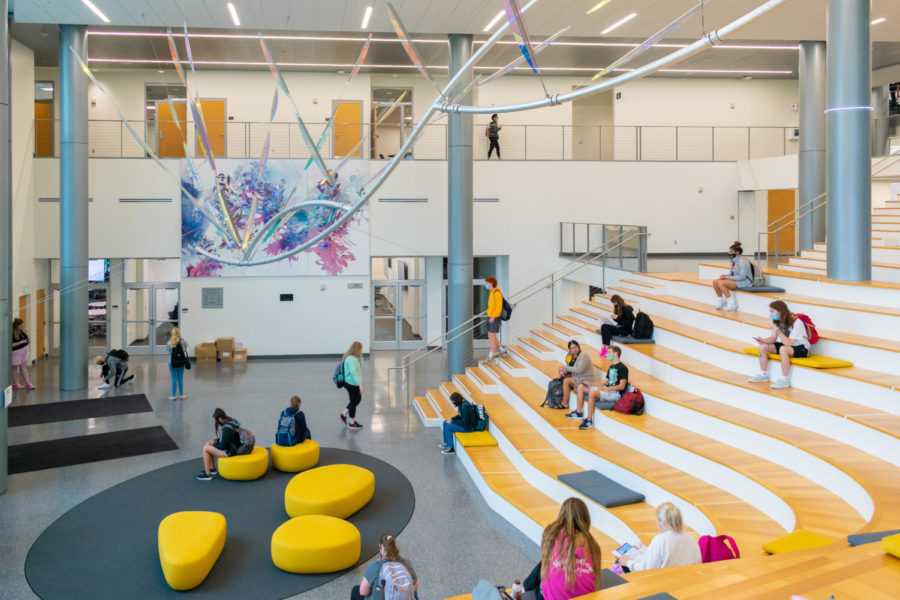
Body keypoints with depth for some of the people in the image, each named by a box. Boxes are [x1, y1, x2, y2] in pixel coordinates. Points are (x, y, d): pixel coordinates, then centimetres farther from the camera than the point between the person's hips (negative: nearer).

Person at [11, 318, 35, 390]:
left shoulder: (21, 331, 4)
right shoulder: (12, 334, -21)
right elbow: (12, 344, -25)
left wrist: (28, 349, 18)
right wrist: (21, 342, -27)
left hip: (24, 351, 8)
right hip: (16, 352, -8)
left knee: (24, 367, 11)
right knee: (15, 367, 8)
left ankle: (28, 383, 13)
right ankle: (15, 384, 20)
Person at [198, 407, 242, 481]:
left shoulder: (226, 429, -26)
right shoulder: (232, 422, 2)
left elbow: (222, 446, -22)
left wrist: (214, 443, -3)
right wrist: (217, 439, 7)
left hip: (230, 452, -10)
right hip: (234, 447, 10)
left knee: (206, 449, -7)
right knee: (207, 444, 15)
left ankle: (207, 474, 1)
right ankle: (213, 469, 24)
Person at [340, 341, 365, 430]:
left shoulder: (354, 358, 7)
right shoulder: (351, 359, -23)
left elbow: (360, 367, 17)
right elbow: (353, 373, -29)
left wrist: (360, 356, 5)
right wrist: (360, 384, -32)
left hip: (354, 383, 10)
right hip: (351, 384, -10)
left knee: (358, 399, 22)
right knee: (354, 402, 3)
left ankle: (344, 414, 33)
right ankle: (352, 423, 18)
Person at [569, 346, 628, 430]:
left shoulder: (622, 368, -10)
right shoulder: (611, 367, 18)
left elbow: (622, 386, -17)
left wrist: (605, 388, -22)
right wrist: (591, 383, 7)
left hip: (615, 394, -10)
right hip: (607, 391, 10)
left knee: (592, 392, -36)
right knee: (581, 387, 6)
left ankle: (589, 420, -31)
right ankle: (578, 413, 8)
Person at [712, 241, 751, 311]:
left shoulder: (742, 261, -18)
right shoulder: (734, 260, 10)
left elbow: (742, 277, -23)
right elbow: (731, 273, 18)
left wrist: (727, 277, -21)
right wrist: (724, 275, -5)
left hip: (745, 282, -9)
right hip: (736, 280, 9)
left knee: (721, 283, -26)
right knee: (715, 282, -4)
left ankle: (731, 303, -20)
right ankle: (721, 302, 6)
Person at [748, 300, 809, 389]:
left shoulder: (796, 322, -25)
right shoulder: (777, 321, -2)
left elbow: (789, 343, -30)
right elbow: (773, 338, 3)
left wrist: (777, 330, -31)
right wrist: (764, 340, -18)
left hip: (801, 348, -8)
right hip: (785, 344, 8)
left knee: (783, 349, -39)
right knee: (763, 346, -7)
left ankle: (785, 379, -31)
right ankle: (763, 374, 3)